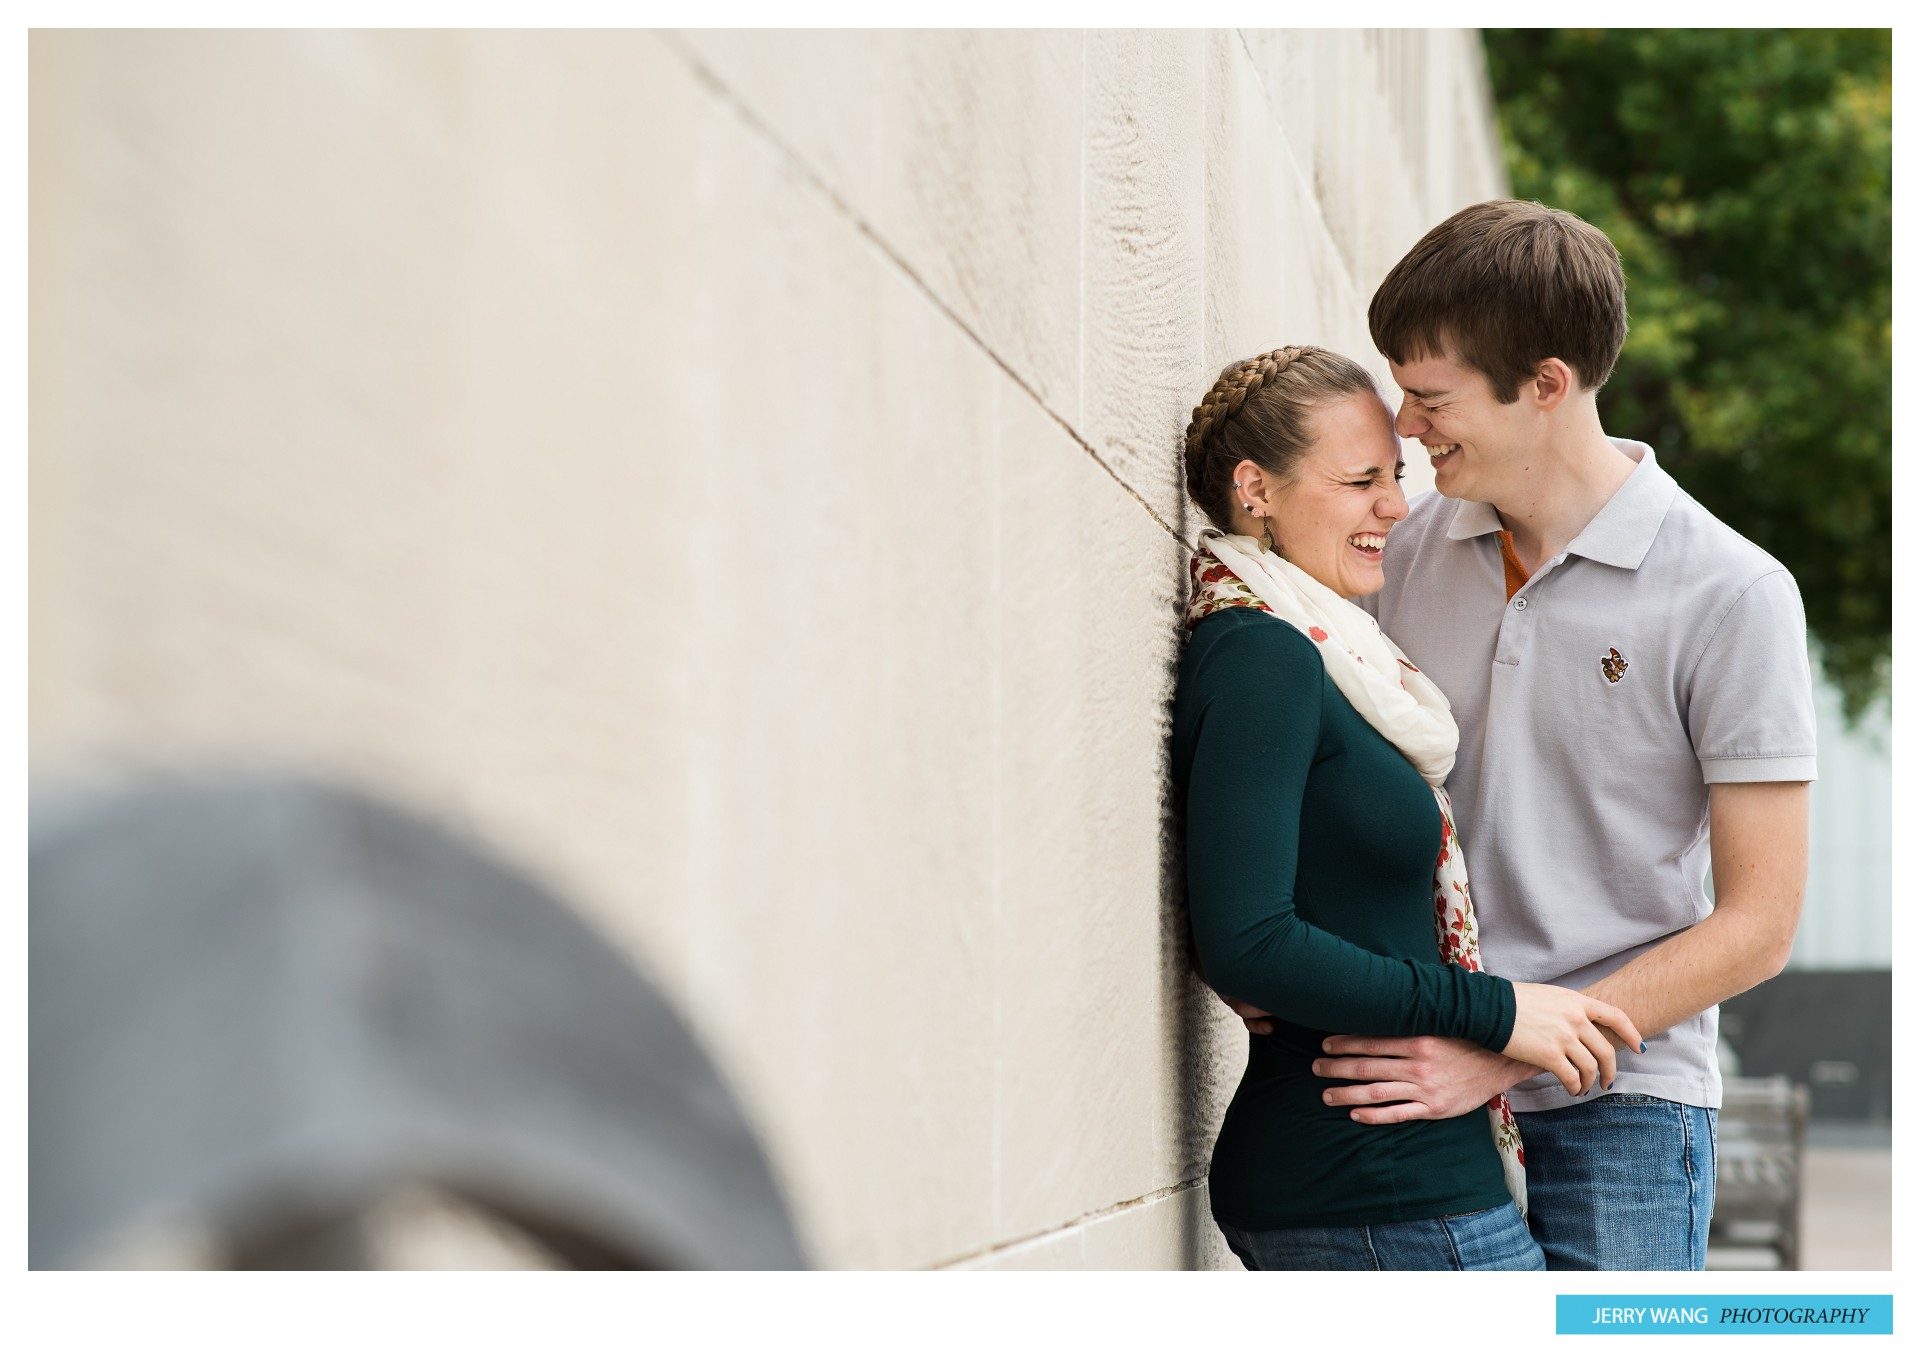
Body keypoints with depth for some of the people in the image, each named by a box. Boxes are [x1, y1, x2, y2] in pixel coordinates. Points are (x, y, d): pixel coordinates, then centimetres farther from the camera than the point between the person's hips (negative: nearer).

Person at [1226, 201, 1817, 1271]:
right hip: (1416, 1091, 4)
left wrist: (1502, 1052, -15)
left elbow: (1759, 922, -7)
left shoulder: (1729, 595, -6)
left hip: (1616, 1112, -4)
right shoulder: (1410, 550, 8)